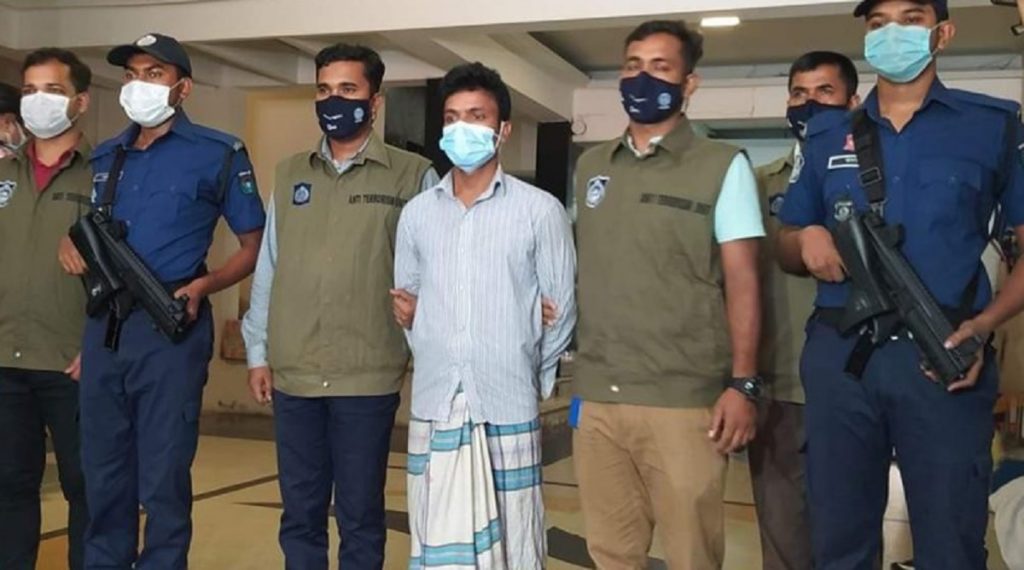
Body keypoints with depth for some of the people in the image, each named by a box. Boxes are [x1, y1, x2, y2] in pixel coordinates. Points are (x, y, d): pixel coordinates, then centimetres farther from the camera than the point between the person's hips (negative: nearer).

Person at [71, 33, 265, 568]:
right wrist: (74, 243, 6)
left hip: (169, 329, -5)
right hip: (102, 328, 6)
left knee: (162, 481, 2)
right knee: (102, 476, 14)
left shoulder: (217, 153, -2)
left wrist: (201, 286, -14)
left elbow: (255, 246, -1)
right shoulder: (104, 157, 15)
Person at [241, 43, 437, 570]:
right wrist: (258, 352, 10)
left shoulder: (412, 177, -2)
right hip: (293, 374, 4)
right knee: (299, 513, 14)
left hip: (368, 376, -3)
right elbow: (268, 269, 12)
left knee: (360, 516, 8)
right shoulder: (289, 174, 11)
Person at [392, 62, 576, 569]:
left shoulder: (540, 211, -1)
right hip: (433, 408, 3)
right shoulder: (417, 213, 10)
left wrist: (533, 382, 5)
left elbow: (561, 310, 2)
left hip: (508, 411, -3)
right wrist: (431, 359, 7)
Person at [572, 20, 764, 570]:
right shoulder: (590, 166, 13)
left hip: (684, 400, -4)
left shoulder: (723, 165, 0)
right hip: (595, 398, 4)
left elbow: (741, 281, -4)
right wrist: (574, 373, 13)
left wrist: (742, 383, -11)